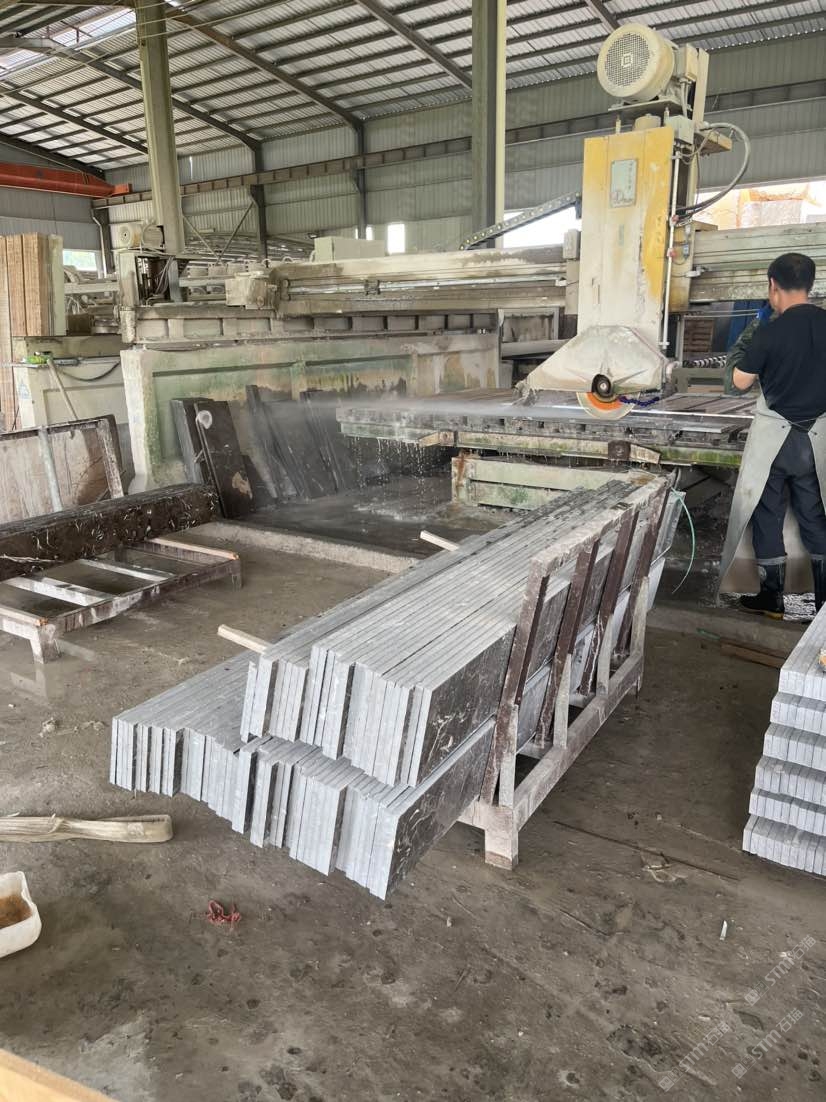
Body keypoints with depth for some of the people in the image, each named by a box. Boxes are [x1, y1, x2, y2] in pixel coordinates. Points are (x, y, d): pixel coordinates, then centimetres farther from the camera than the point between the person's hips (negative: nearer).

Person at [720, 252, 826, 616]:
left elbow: (741, 382, -3)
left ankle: (772, 597, 12)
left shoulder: (768, 333, -14)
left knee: (767, 514, 7)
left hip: (775, 435, -4)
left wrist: (749, 354, 12)